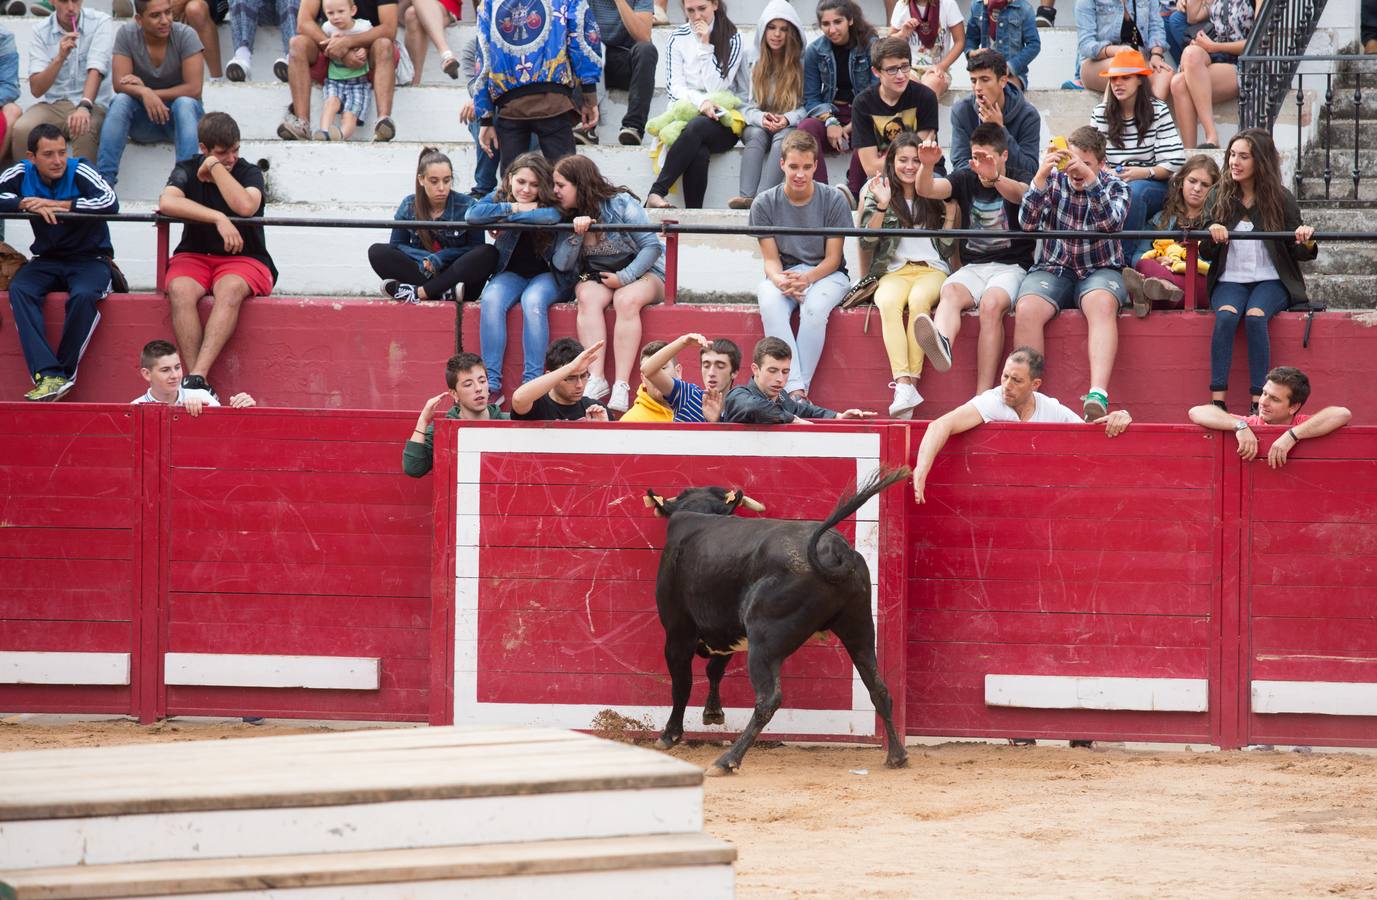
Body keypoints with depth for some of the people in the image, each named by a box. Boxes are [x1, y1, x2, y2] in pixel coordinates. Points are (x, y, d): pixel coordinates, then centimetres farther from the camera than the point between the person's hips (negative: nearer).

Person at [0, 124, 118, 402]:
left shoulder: (79, 172, -12)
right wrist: (27, 203, -24)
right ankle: (48, 374, -38)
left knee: (83, 296, -35)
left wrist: (58, 205, -23)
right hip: (46, 261, 3)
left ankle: (65, 372, -21)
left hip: (89, 260, -3)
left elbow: (110, 203, -27)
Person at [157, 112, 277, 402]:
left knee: (230, 289, -37)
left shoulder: (249, 172, 2)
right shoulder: (187, 170, 6)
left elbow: (245, 207, -20)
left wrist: (215, 168, -12)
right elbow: (167, 202, -16)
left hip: (242, 259, -1)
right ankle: (197, 383, -40)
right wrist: (219, 219, -22)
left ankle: (197, 377, -47)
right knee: (180, 290, -34)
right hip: (194, 256, 1)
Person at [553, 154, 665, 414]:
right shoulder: (566, 216, 4)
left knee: (626, 300, -37)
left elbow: (652, 247, -11)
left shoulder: (622, 204, -10)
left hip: (640, 273, -4)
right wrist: (576, 234, -19)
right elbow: (561, 264, -3)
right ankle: (596, 378, -41)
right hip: (595, 278, 4)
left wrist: (624, 278, -19)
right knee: (588, 298, -32)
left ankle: (622, 386, -41)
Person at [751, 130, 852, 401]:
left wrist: (806, 279, -24)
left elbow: (832, 259, -4)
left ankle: (800, 388, -35)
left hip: (825, 275, -1)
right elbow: (771, 258, -1)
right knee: (770, 305, -35)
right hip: (782, 274, 1)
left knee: (814, 307, -37)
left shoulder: (833, 200, -3)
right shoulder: (765, 204, 1)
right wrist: (780, 280, -25)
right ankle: (794, 389, -44)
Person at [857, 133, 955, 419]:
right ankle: (903, 385, -48)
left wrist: (951, 211, -1)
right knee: (888, 302, -35)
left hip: (932, 269, 0)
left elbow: (948, 247, 10)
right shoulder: (878, 193, 12)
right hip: (893, 272, 0)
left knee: (918, 299, -36)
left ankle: (912, 381, -40)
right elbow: (867, 243, 2)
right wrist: (882, 206, -9)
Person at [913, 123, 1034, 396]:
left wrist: (995, 177, -44)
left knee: (991, 304, -34)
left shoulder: (1016, 182, 4)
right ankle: (941, 343, -67)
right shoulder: (965, 179, 14)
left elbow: (1020, 195, -22)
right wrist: (926, 166, -26)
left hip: (1011, 267, -3)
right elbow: (926, 190, -2)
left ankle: (983, 395, -42)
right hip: (972, 267, 3)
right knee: (949, 293, -32)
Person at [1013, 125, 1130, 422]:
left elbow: (1112, 222, -22)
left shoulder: (1115, 187, 0)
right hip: (1053, 269, 1)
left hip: (1099, 271, -1)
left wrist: (1090, 179, -33)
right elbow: (1027, 223, -11)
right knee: (1026, 309, -30)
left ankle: (1098, 395, -50)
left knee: (1102, 304, -36)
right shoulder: (1054, 180, 3)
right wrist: (1040, 177, -26)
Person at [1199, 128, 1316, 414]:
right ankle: (1217, 401, -35)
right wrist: (1213, 238, -17)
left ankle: (1259, 403, -32)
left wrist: (1306, 242, -20)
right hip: (1230, 280, 1)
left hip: (1270, 280, -1)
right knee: (1226, 314, -31)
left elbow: (1296, 254, 3)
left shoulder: (1280, 198, 2)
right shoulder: (1219, 196, 6)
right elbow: (1206, 254, 6)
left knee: (1255, 316, -32)